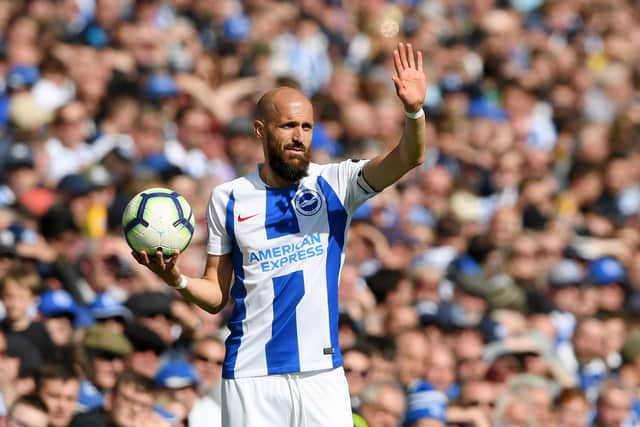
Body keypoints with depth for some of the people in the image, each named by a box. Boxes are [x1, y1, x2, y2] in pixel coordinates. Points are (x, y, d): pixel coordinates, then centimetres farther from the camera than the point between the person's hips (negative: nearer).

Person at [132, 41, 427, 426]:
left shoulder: (335, 185, 3)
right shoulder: (228, 199, 5)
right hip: (252, 376, 0)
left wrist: (414, 110, -32)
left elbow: (408, 159, -13)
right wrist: (178, 280, -11)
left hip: (323, 372, 0)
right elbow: (217, 295, 10)